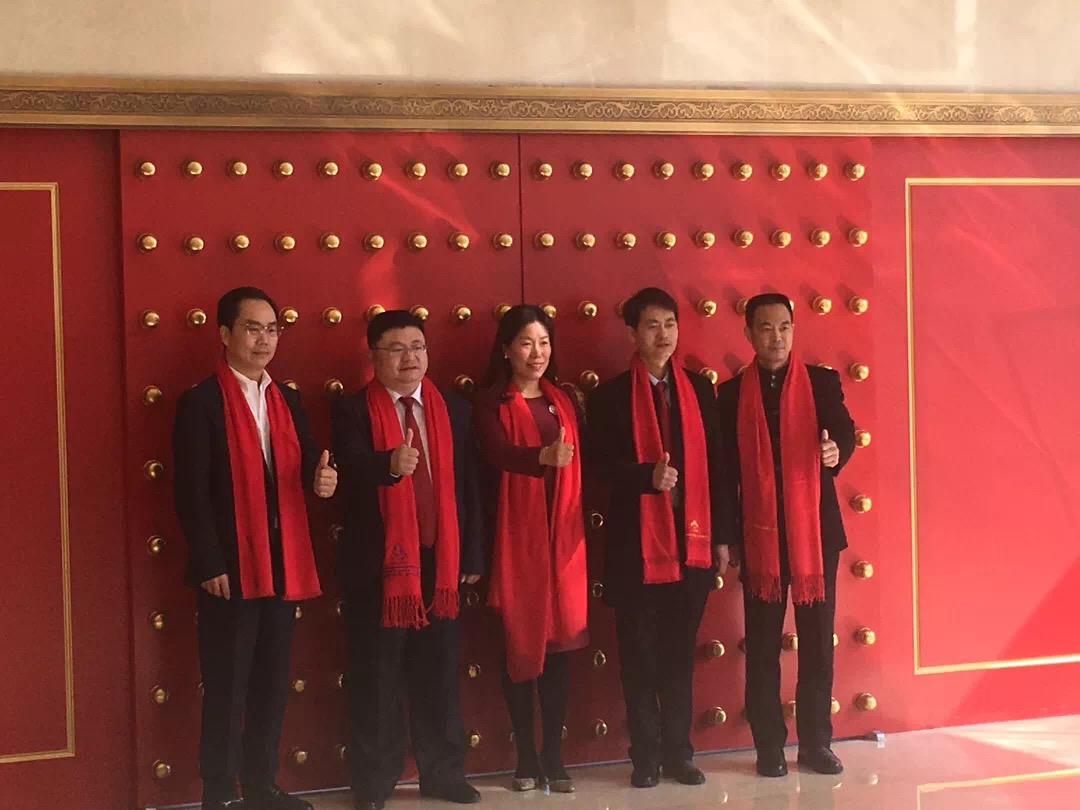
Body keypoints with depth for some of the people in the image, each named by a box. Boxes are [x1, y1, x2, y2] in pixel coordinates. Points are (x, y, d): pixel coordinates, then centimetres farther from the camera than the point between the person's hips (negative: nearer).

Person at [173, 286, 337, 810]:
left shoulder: (289, 401, 14)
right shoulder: (201, 402, -6)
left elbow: (303, 472, 13)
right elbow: (191, 492, -11)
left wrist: (320, 480, -11)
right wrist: (209, 564, -17)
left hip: (282, 566, 6)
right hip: (229, 568, -6)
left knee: (272, 685, 13)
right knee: (226, 689, 0)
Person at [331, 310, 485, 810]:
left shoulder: (453, 410, 9)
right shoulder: (353, 412, -3)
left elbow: (468, 485, 9)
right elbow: (350, 467, -22)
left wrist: (472, 555, 6)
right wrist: (392, 463, -43)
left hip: (439, 558, 4)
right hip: (378, 561, -3)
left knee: (438, 673, 10)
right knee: (376, 677, 2)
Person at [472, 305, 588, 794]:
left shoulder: (563, 401, 14)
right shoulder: (490, 403, -1)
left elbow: (577, 465, 14)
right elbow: (497, 454, -19)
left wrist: (573, 517, 7)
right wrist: (543, 456, -38)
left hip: (561, 536, 4)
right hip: (514, 537, -4)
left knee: (558, 644, 2)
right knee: (519, 646, 0)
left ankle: (554, 756, 9)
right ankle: (527, 757, 9)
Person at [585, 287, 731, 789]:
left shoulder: (699, 390, 8)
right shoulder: (611, 396, -1)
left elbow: (714, 466, 8)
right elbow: (601, 465, -6)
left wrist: (721, 535, 5)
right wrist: (648, 475, -23)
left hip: (692, 540, 3)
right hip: (636, 543, -2)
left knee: (680, 652, 10)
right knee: (639, 655, 4)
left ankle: (679, 752, 19)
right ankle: (646, 756, 13)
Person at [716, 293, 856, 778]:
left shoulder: (822, 382, 3)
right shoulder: (732, 393, 5)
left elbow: (844, 431, -8)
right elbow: (727, 468, 4)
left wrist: (836, 451, -32)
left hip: (815, 529, 0)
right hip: (759, 533, 0)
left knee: (817, 640, 5)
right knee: (762, 645, 4)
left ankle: (816, 743, 15)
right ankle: (769, 747, 12)